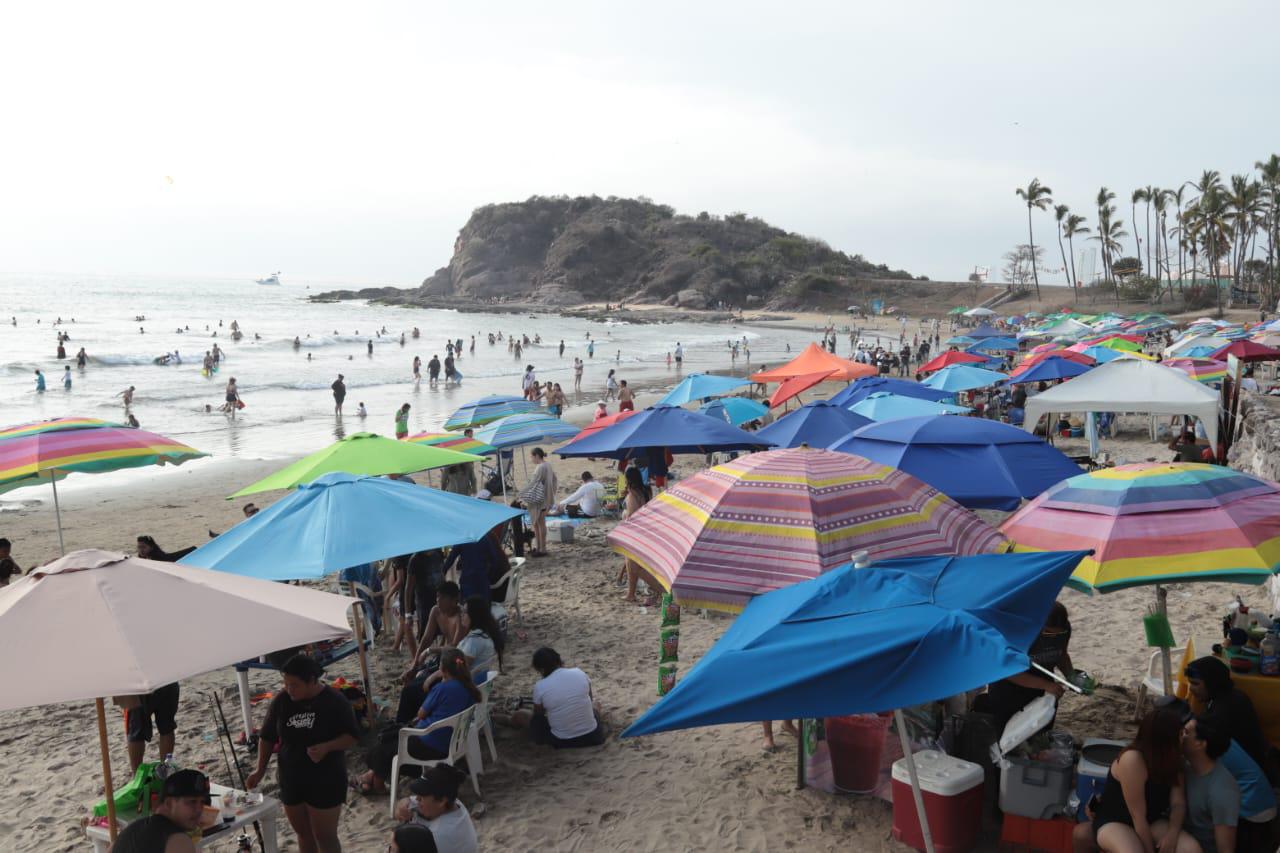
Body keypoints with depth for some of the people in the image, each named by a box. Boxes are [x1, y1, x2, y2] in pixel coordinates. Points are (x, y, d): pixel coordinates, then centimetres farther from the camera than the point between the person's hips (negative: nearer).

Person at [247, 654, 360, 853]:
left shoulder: (335, 701, -16)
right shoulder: (281, 701, -4)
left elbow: (352, 737, -10)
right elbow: (267, 737, 7)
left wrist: (326, 747, -26)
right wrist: (260, 770, -2)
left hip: (326, 780, -4)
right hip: (291, 780, 5)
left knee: (325, 837, 1)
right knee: (304, 834, 17)